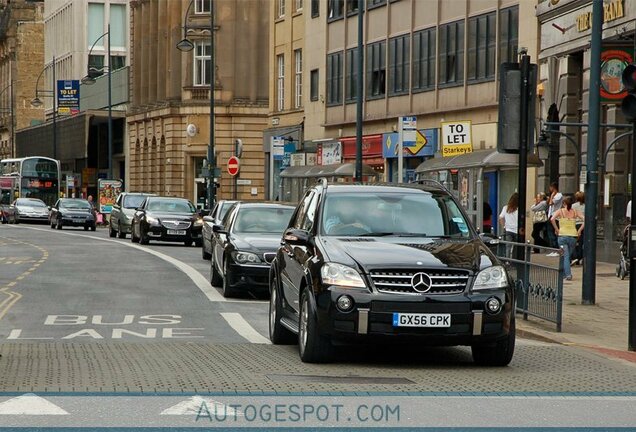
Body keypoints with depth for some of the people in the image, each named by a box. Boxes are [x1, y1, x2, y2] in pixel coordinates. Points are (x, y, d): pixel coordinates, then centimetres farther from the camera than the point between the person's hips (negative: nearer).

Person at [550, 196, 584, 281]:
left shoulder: (560, 211, 1)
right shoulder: (574, 212, 7)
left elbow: (552, 219, -16)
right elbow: (585, 219, -3)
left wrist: (557, 229, -7)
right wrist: (579, 230, 1)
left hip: (562, 235, -2)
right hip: (573, 236, 2)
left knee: (565, 256, 0)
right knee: (568, 255, 16)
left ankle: (568, 274, -12)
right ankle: (563, 273, 23)